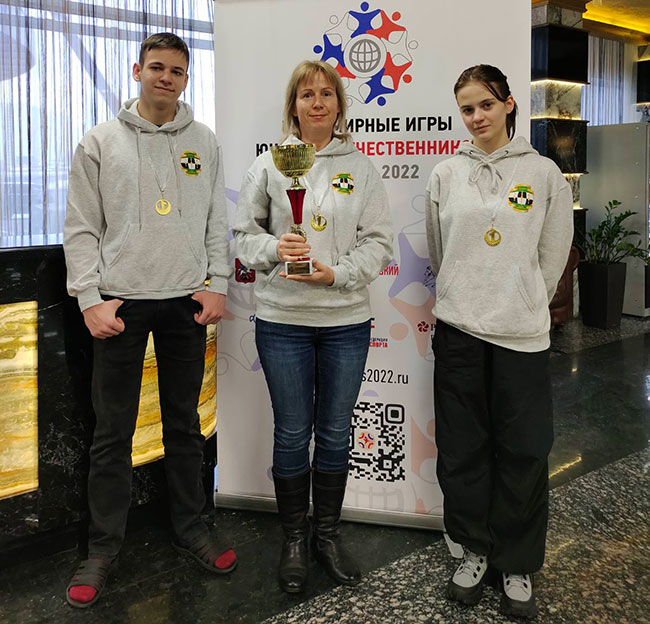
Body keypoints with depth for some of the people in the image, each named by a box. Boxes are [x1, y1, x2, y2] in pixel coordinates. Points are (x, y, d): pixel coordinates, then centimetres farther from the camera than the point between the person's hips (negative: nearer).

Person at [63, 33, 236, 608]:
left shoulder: (205, 143, 9)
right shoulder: (100, 143, 3)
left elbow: (217, 223, 10)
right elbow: (81, 230, 1)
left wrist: (216, 285, 0)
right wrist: (90, 298, -8)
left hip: (187, 301, 2)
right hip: (120, 303, -1)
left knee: (184, 424, 12)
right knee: (113, 431, 4)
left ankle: (190, 527, 26)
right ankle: (104, 546, 18)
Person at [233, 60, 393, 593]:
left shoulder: (361, 167, 5)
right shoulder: (269, 165, 4)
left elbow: (378, 241, 1)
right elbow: (245, 233, 6)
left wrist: (336, 273, -14)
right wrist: (273, 249, -14)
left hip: (347, 320, 1)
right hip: (283, 320, -1)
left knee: (335, 432, 11)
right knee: (292, 433, 7)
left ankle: (328, 534, 30)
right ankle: (294, 540, 26)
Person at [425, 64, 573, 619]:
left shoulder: (543, 173, 2)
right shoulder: (446, 175, 6)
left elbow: (552, 258, 5)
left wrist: (523, 304, 7)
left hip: (522, 333, -1)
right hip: (458, 329, 2)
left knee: (524, 450, 3)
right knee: (462, 448, 8)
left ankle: (518, 565, 21)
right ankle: (475, 551, 27)